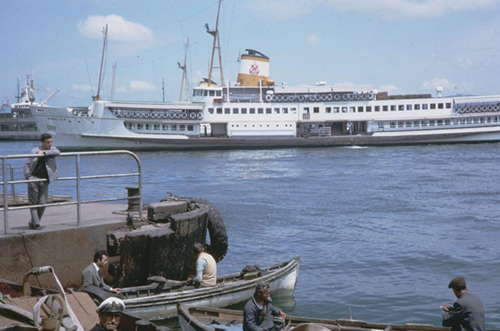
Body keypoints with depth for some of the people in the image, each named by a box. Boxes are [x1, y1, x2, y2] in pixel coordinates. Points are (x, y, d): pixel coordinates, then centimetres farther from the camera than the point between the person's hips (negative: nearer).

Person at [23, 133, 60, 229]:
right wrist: (28, 176, -5)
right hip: (34, 179, -2)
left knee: (42, 203, -1)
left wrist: (45, 153, -22)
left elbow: (57, 152, -18)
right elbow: (27, 164, 7)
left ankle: (33, 222, 16)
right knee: (33, 203, -2)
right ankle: (36, 224, 3)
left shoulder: (52, 149, 6)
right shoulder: (34, 151, 2)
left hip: (44, 181, 2)